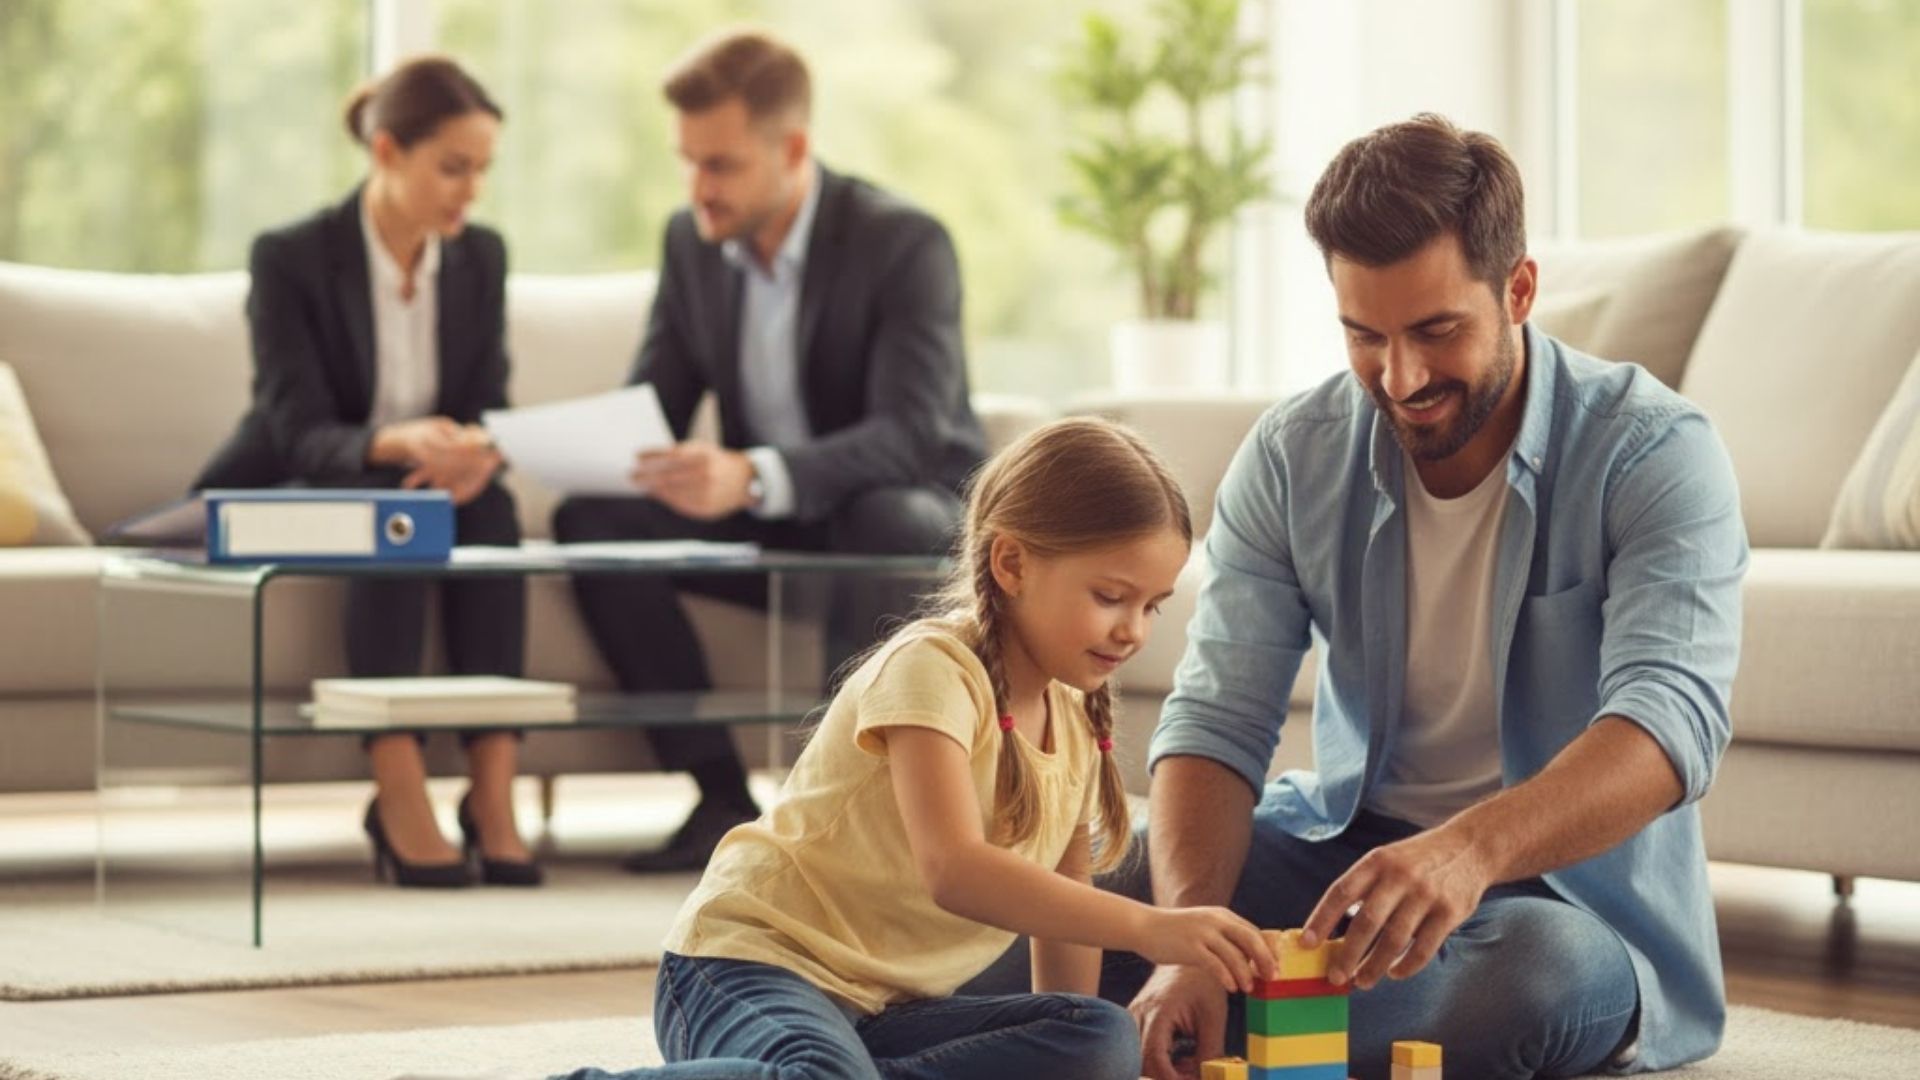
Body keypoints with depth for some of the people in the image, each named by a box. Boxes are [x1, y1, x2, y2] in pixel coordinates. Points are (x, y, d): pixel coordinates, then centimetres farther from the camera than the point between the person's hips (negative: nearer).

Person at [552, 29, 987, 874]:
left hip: (914, 513, -5)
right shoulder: (692, 242, -1)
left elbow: (913, 433, -31)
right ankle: (721, 798, -20)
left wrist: (755, 477, -47)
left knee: (880, 518, -40)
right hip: (769, 529, 6)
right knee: (591, 519, -18)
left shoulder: (905, 244, -20)